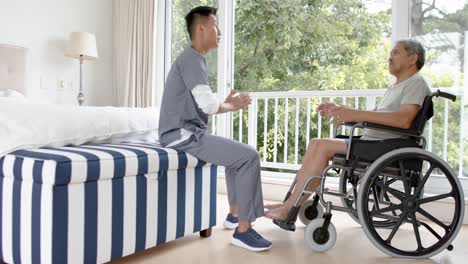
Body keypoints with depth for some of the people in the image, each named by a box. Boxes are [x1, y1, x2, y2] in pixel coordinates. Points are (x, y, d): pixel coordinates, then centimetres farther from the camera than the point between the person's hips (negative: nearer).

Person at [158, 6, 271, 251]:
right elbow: (208, 105, -22)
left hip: (189, 132, 11)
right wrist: (232, 106, -3)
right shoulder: (192, 59, -13)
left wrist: (227, 102, 6)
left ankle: (234, 214, 25)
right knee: (249, 156, -15)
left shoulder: (194, 59, 19)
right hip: (184, 135, -11)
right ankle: (243, 230, -9)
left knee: (238, 153, 23)